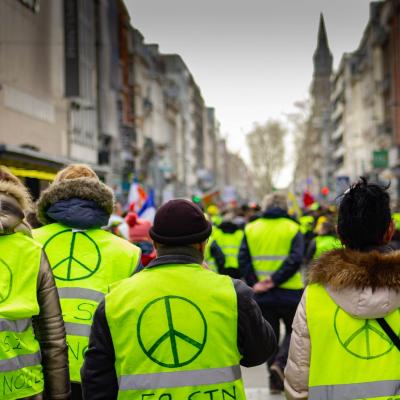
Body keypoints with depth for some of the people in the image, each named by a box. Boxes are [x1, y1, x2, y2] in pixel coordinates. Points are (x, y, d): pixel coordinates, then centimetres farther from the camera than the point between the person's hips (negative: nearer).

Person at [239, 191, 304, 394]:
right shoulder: (292, 228, -2)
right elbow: (295, 259, -15)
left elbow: (243, 259, -5)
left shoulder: (251, 229, 5)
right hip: (289, 293, -2)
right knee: (293, 331, 15)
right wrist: (275, 280, -16)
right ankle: (280, 363, -8)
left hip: (262, 293, 3)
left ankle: (275, 379, 15)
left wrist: (254, 282, -8)